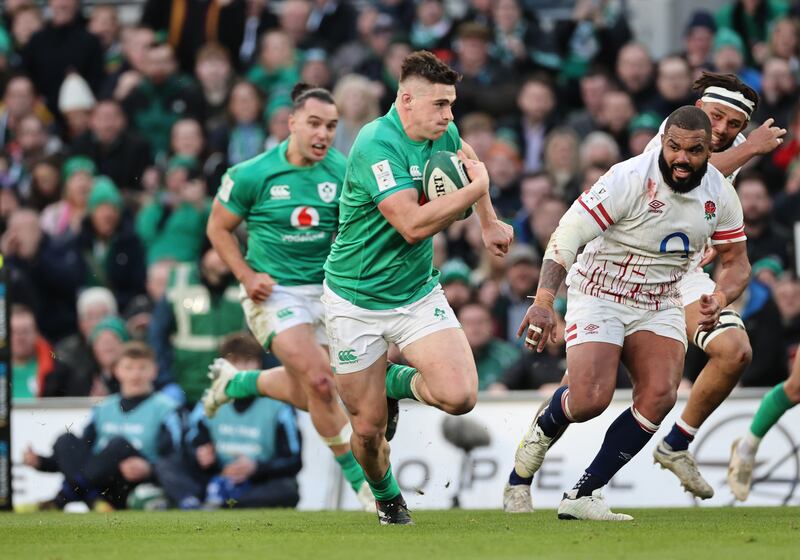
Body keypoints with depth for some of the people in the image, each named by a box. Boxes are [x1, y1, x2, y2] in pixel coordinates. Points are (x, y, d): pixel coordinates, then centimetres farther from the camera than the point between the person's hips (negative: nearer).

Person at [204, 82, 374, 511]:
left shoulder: (343, 172, -5)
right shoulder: (252, 174, -12)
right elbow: (219, 227, 1)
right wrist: (246, 275, -10)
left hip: (324, 291, 5)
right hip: (273, 293, -5)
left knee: (305, 396, 13)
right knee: (320, 382, -20)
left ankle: (236, 382, 42)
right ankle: (359, 478, -8)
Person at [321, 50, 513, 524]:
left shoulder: (443, 133, -2)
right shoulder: (378, 145, -25)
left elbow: (466, 157, 26)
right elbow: (414, 225, -33)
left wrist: (489, 222, 21)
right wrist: (476, 189, -24)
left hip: (418, 293, 5)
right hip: (356, 301, -5)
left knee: (460, 396, -18)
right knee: (368, 428, 2)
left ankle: (399, 383, 15)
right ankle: (386, 497, 35)